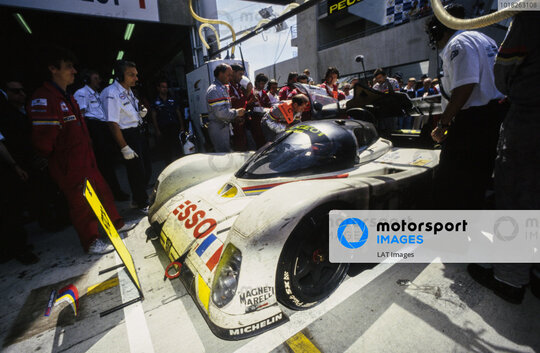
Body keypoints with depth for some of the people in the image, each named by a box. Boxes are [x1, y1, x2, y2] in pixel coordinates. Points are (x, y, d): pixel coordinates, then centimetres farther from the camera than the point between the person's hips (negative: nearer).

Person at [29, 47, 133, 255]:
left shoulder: (68, 98, 15)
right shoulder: (43, 99, -18)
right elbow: (43, 140, -22)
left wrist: (88, 151, 15)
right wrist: (61, 158, -7)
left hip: (86, 161, 9)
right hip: (69, 168, -9)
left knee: (103, 192, 17)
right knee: (82, 204, 3)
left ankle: (116, 223, 35)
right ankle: (91, 242, 20)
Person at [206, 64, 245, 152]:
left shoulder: (224, 88, 17)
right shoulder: (214, 90, -15)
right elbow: (220, 112, -25)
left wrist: (235, 117, 7)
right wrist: (236, 113, -13)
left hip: (225, 126, 10)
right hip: (218, 128, -10)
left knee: (228, 151, 15)